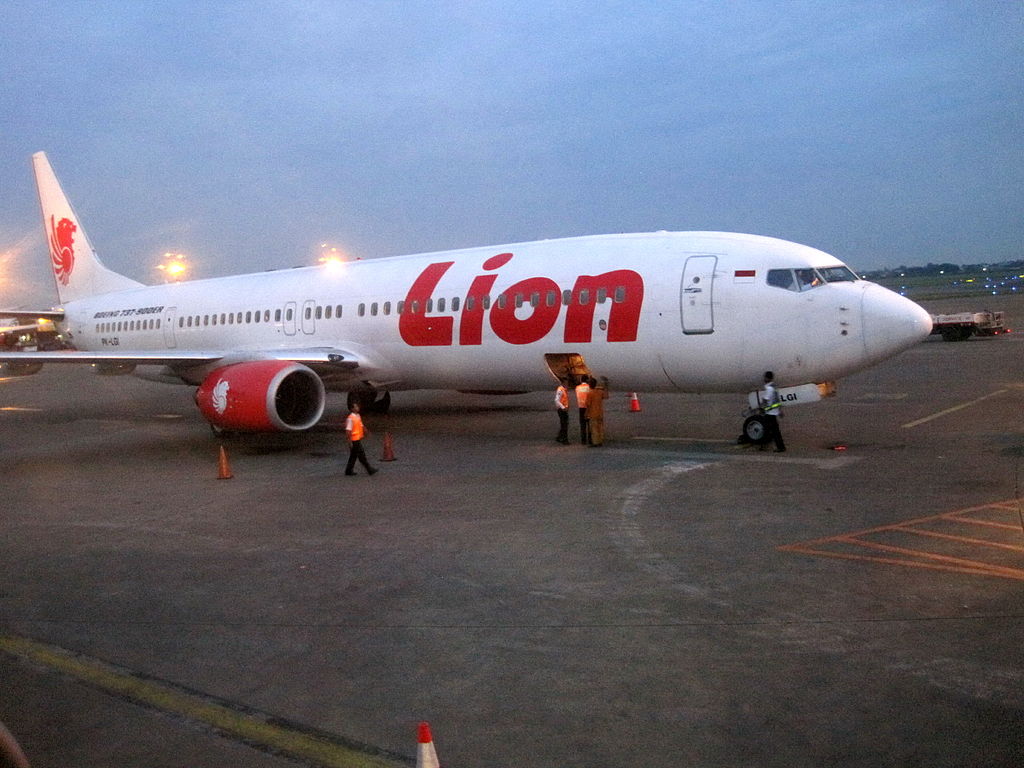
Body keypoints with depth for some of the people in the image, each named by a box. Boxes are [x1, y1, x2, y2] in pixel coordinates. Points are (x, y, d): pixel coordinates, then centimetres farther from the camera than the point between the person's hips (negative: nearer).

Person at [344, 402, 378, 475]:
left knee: (353, 456, 14)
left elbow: (361, 426, 24)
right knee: (361, 455, -3)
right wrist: (350, 442, -22)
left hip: (358, 439, 9)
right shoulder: (350, 418, -18)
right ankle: (370, 470, 2)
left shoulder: (358, 416, 10)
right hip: (354, 440, -9)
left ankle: (349, 471, 21)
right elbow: (348, 431, -20)